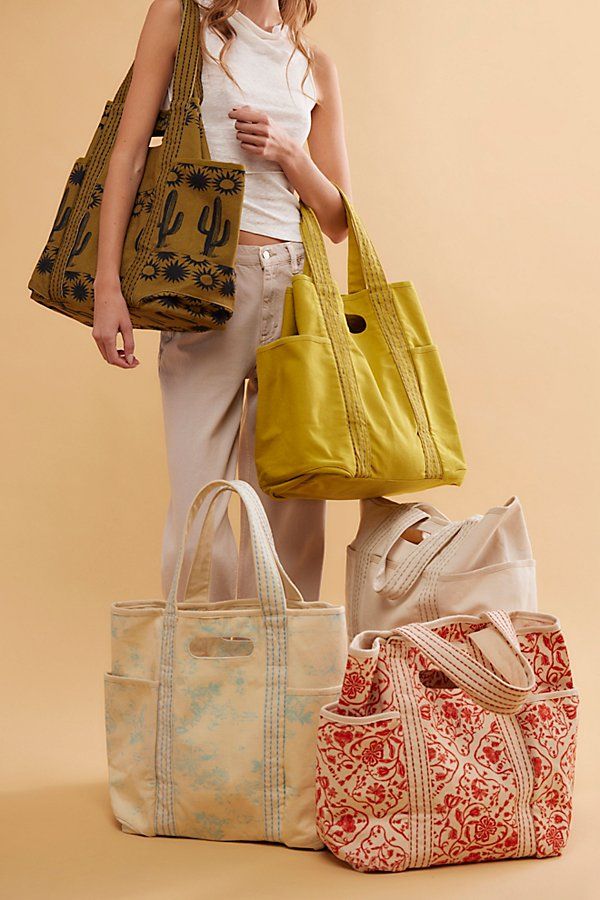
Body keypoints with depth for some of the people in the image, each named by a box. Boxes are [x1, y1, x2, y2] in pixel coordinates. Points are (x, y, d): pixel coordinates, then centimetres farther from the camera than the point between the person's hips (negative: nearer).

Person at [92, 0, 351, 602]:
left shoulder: (315, 65, 17)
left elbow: (337, 221, 15)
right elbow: (128, 153, 0)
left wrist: (288, 153, -4)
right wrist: (108, 282, -10)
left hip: (295, 285, 4)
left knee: (294, 505, 3)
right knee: (200, 502, -6)